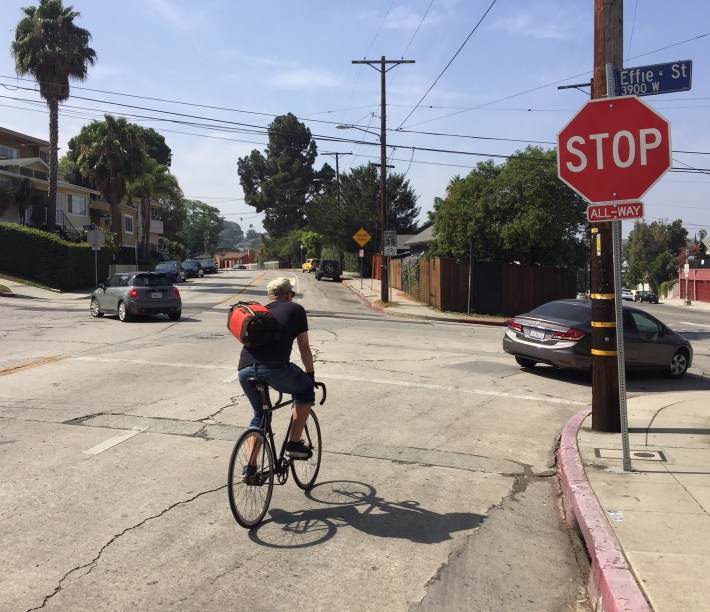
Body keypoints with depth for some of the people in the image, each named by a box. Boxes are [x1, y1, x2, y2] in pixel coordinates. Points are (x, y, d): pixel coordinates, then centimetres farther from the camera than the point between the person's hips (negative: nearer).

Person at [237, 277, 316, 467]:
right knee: (306, 390, 23)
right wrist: (311, 375, 29)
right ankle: (294, 444, 17)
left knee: (259, 414, 27)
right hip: (274, 368, -5)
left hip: (244, 370, 5)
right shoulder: (295, 309, 16)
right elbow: (304, 347, 17)